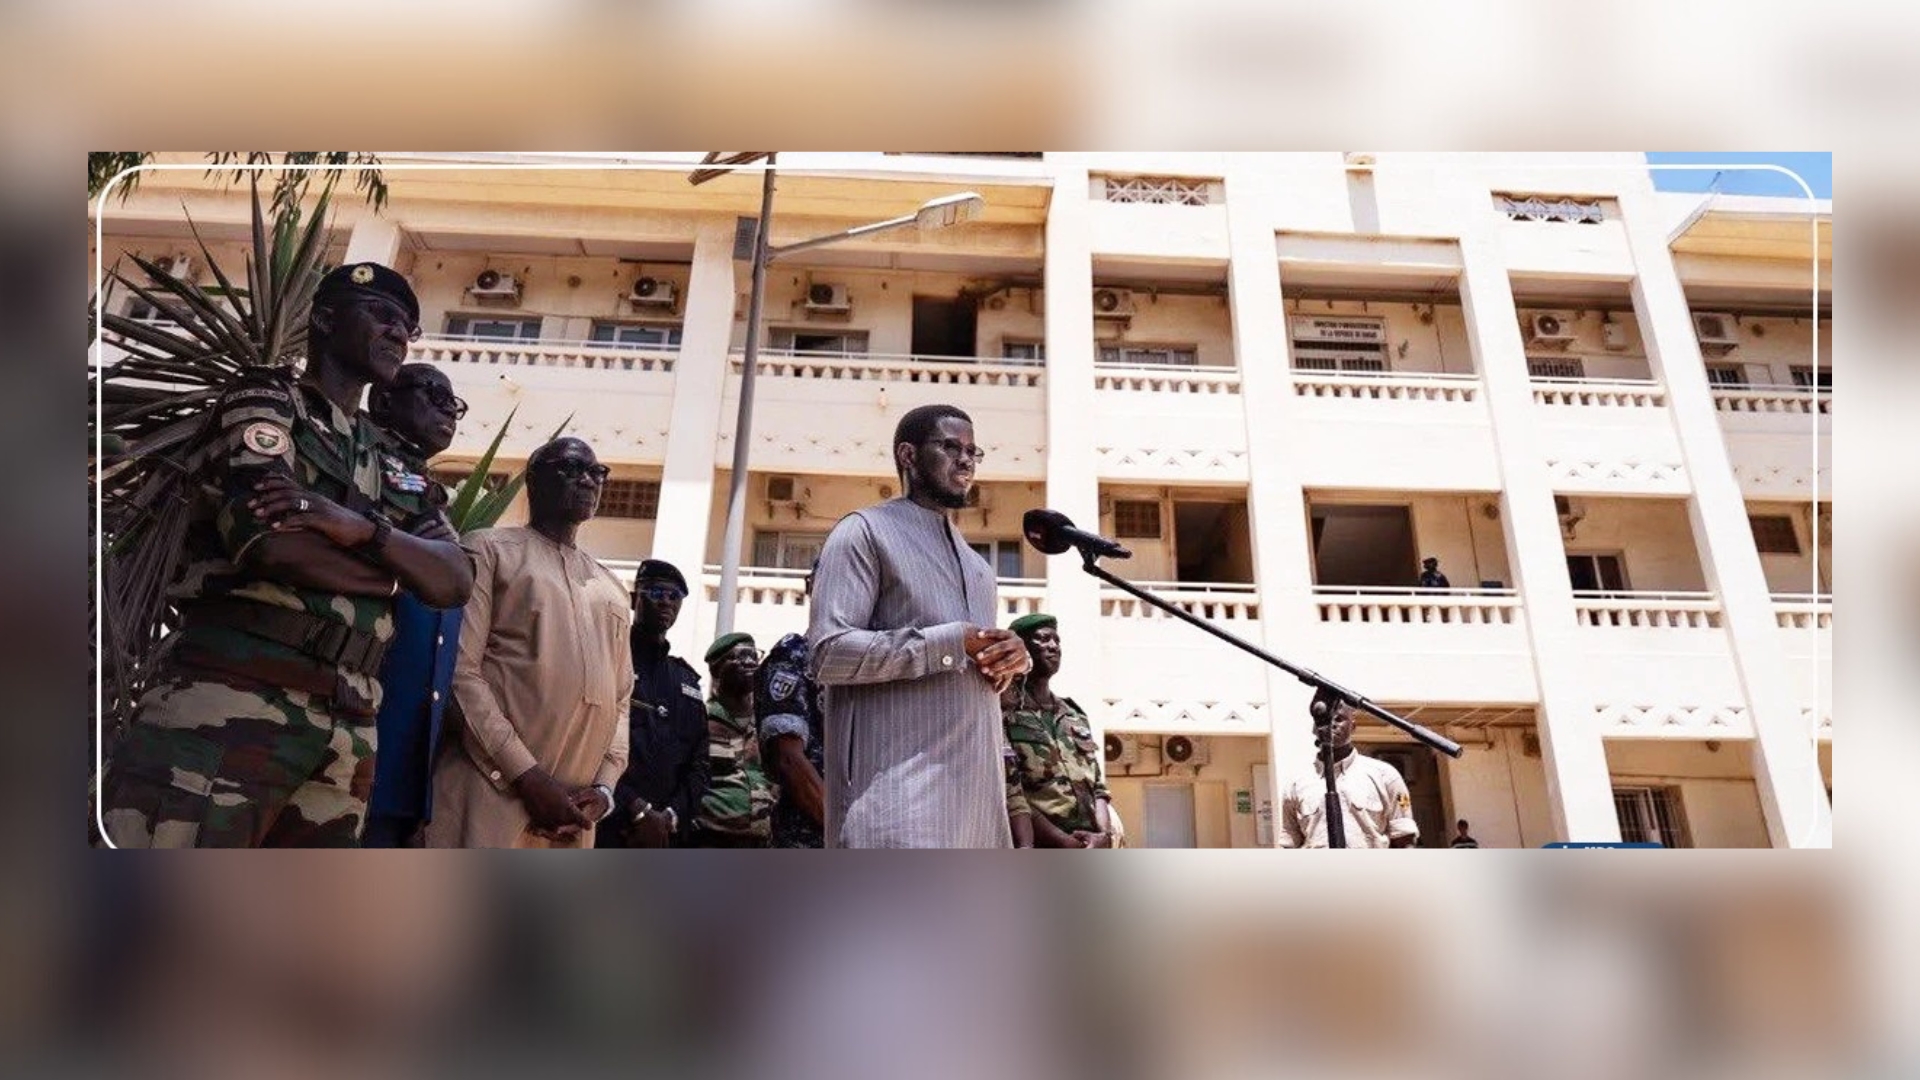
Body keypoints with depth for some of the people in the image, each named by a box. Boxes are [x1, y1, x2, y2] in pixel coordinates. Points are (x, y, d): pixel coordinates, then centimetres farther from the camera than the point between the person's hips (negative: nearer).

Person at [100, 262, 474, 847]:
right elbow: (276, 545, -12)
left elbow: (455, 580, 8)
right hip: (234, 694, -6)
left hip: (345, 728, 6)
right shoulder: (265, 399, 7)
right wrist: (393, 569, 5)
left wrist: (362, 530, -10)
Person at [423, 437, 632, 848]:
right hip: (491, 790, -5)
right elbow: (460, 670, -5)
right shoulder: (489, 549, 7)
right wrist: (526, 775, -12)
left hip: (573, 808, 5)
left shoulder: (611, 588, 22)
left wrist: (603, 786, 1)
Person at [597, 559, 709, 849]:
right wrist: (639, 810, -15)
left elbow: (698, 764, 15)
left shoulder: (687, 681, 21)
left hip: (668, 837, 5)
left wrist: (669, 817, -3)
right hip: (605, 830, -5)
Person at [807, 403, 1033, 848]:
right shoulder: (865, 532, 0)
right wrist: (950, 643, -14)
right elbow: (828, 651, -12)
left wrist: (1016, 654, 3)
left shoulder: (972, 559, 27)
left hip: (975, 785, 8)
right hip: (899, 789, -8)